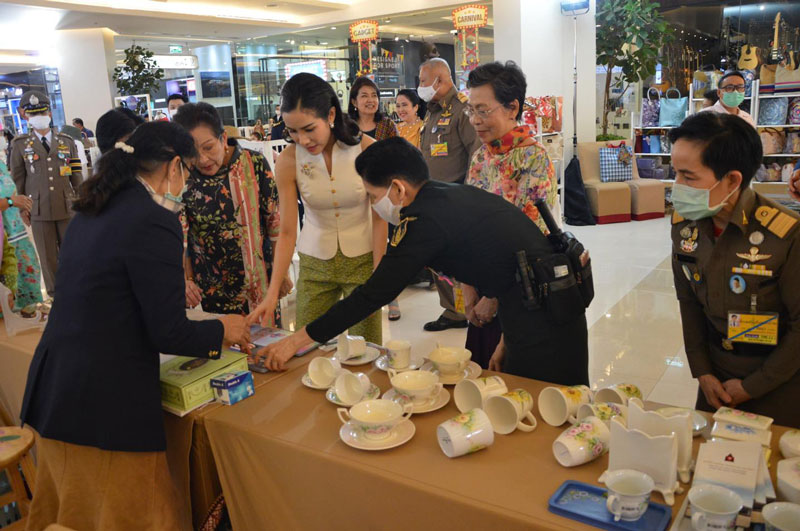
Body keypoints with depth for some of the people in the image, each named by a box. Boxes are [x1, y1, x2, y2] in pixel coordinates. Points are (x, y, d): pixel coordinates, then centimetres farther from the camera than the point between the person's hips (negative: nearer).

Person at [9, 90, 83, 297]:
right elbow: (17, 179, 6)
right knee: (48, 257, 6)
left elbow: (76, 176, 10)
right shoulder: (20, 144, 4)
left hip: (68, 207, 1)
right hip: (39, 210, -1)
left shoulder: (67, 141, 9)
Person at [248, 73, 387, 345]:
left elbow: (379, 219, -9)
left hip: (362, 258, -1)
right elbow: (287, 231, -11)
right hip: (315, 261, 1)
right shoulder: (288, 160, -12)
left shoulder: (366, 149, -15)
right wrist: (274, 291, -20)